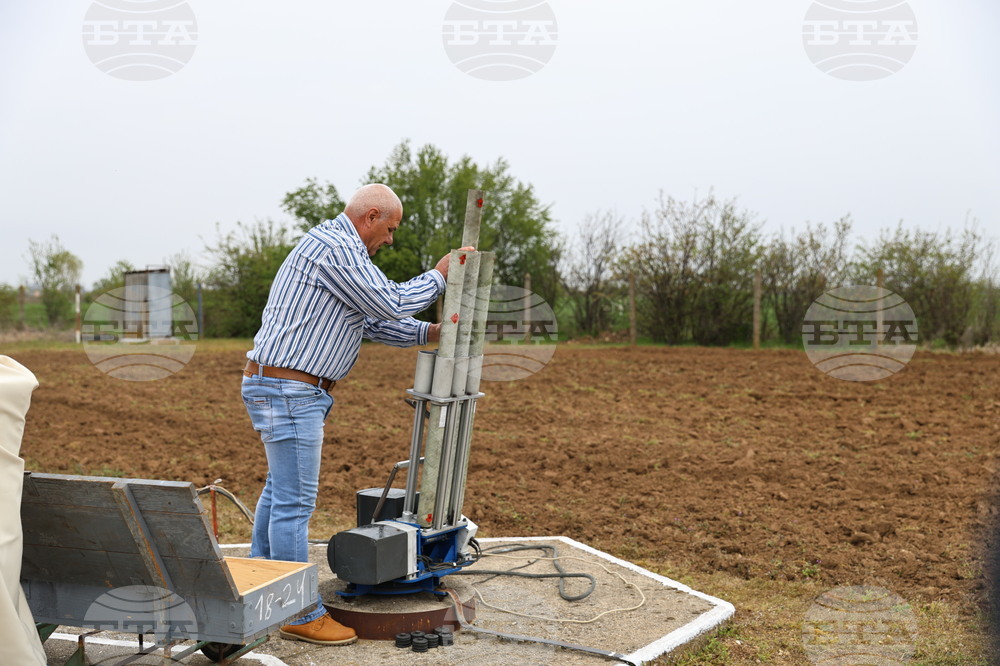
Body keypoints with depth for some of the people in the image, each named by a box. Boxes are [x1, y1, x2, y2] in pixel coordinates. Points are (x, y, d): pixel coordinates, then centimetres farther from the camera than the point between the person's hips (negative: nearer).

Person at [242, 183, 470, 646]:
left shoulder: (334, 248, 19)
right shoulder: (336, 247, -15)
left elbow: (374, 320, 19)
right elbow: (392, 304, -15)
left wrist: (432, 334, 11)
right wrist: (440, 274, -1)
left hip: (280, 388, 11)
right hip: (289, 392, -11)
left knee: (280, 491, 20)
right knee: (295, 502, -5)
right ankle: (300, 615, 4)